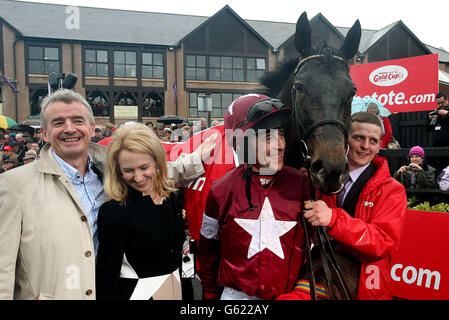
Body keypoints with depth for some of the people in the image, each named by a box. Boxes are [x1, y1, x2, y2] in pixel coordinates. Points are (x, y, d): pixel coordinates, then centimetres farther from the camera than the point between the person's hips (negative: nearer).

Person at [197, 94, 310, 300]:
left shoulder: (301, 185, -9)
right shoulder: (222, 190, -9)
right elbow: (208, 248, 3)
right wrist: (210, 294, 8)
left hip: (289, 293, 1)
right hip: (236, 294, 0)